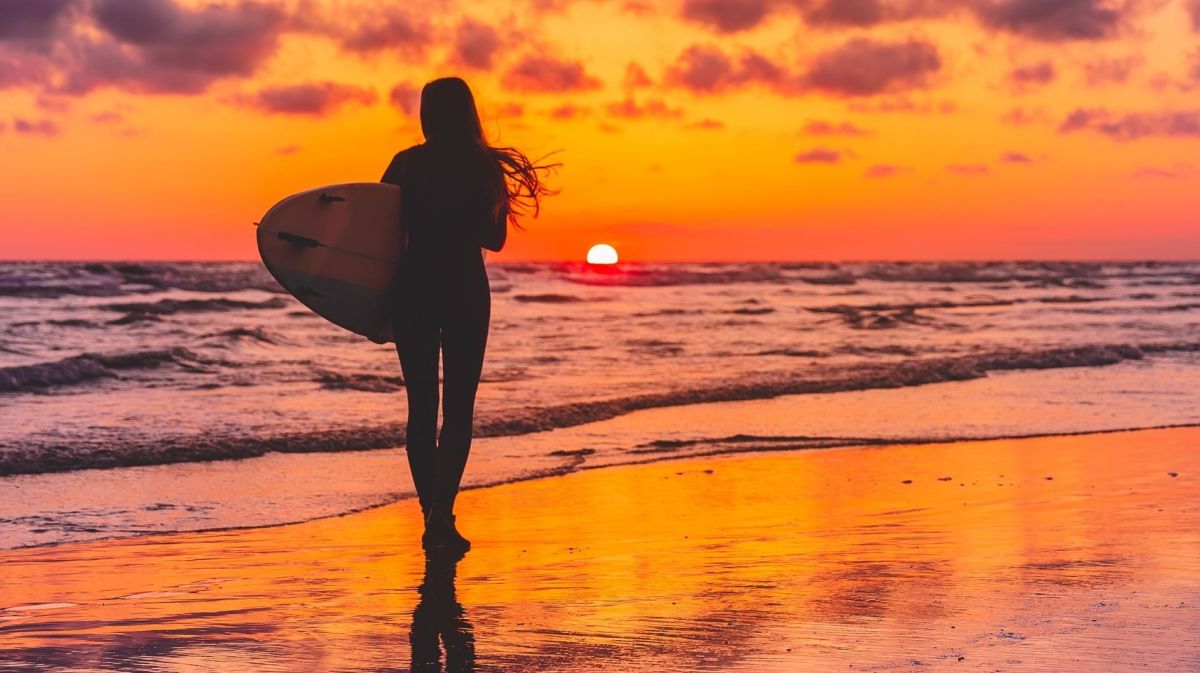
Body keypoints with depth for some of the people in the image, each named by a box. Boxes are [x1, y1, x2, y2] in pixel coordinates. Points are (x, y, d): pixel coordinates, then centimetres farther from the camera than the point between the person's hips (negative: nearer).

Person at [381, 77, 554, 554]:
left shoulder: (406, 164, 0)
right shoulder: (484, 167, -2)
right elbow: (494, 239, 4)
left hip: (411, 289, 1)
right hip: (466, 291, -1)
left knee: (421, 406, 10)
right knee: (458, 407, 2)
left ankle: (432, 516, 11)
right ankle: (441, 513, -13)